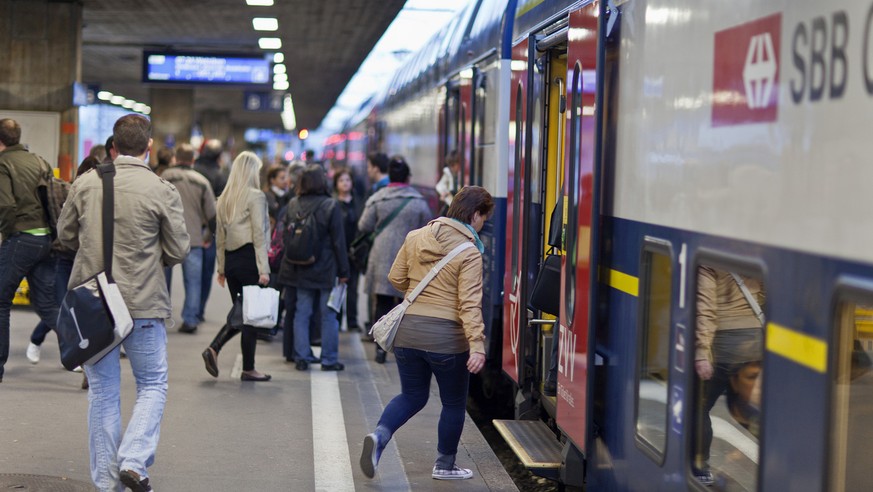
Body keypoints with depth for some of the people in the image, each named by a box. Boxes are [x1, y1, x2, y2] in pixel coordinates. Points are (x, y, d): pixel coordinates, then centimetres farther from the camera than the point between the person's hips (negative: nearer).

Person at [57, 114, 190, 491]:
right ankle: (133, 460, -5)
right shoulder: (162, 192, -11)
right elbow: (178, 251, -4)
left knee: (103, 392, 12)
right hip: (143, 303, -3)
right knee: (152, 385, 13)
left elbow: (65, 234, 9)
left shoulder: (85, 184, -2)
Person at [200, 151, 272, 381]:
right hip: (249, 259, -7)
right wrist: (263, 269, -13)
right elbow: (259, 234, -13)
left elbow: (220, 235, 15)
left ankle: (213, 349, -3)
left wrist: (221, 267, 20)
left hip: (231, 259, 7)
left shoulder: (224, 198, 12)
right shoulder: (255, 196, -9)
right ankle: (248, 369, 6)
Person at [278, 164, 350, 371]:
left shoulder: (293, 205, 0)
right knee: (328, 315, 5)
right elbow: (338, 241, -8)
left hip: (299, 269, 4)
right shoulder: (330, 206, -12)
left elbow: (286, 237, 8)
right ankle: (329, 360, 9)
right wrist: (343, 271, -2)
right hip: (325, 269, -4)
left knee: (301, 313, 10)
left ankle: (301, 358, 11)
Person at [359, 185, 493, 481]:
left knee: (412, 396, 19)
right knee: (454, 403, 16)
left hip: (407, 331, 5)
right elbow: (469, 303, -21)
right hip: (446, 338, -5)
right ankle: (445, 465, 26)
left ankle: (379, 436, -7)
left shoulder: (416, 238, 3)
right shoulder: (469, 253, -12)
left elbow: (396, 279, 11)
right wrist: (477, 345, -25)